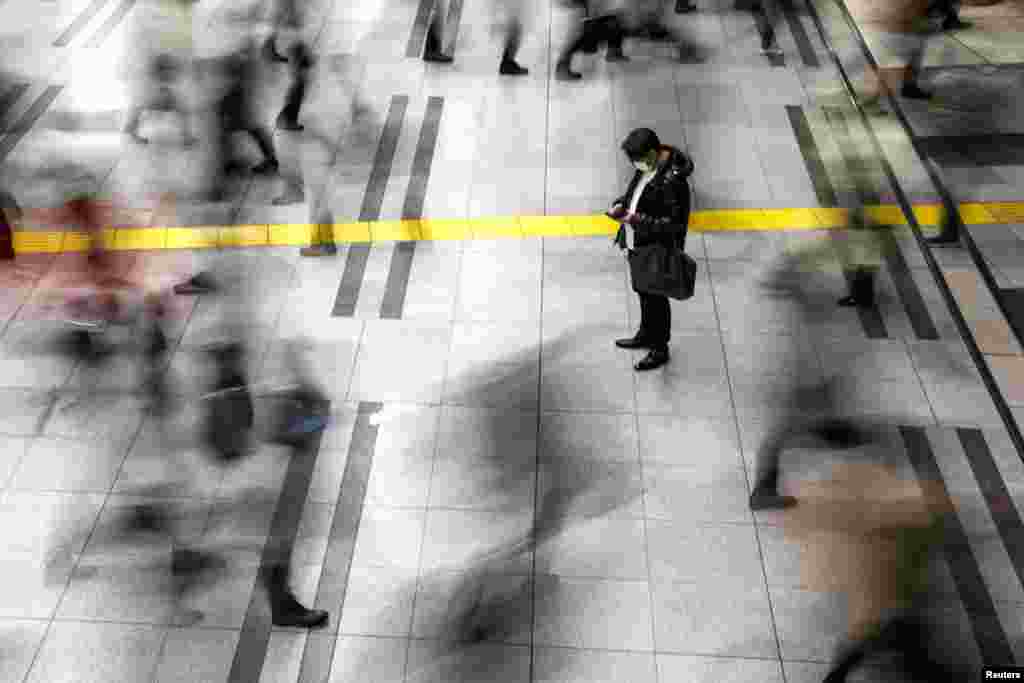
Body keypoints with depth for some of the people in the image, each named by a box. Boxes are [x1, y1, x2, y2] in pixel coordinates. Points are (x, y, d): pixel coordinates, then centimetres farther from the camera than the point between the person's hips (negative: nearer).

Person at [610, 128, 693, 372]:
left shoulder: (672, 182, -29)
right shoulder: (646, 168, -2)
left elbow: (673, 223, -26)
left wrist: (637, 219, -29)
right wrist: (620, 204, -5)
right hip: (638, 244, 9)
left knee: (656, 297, 7)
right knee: (643, 291, 25)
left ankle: (660, 349, 25)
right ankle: (646, 335, 46)